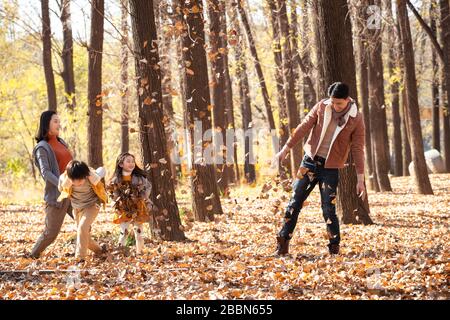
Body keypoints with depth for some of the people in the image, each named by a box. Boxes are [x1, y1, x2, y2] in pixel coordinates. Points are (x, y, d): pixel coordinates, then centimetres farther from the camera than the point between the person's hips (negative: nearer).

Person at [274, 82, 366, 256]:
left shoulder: (356, 119, -8)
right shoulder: (321, 107, -3)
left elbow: (358, 148, -7)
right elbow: (304, 127, 0)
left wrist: (360, 179, -9)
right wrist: (286, 148, -3)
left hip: (330, 168, -3)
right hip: (310, 160, 3)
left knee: (328, 209, -5)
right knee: (295, 202, 3)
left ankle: (334, 248, 9)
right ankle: (282, 244, 10)